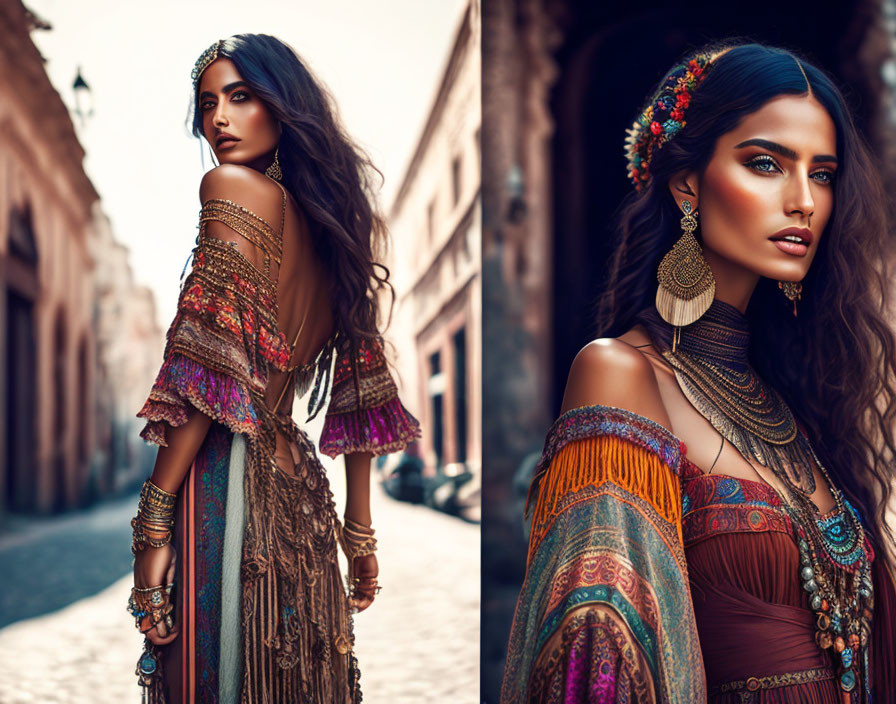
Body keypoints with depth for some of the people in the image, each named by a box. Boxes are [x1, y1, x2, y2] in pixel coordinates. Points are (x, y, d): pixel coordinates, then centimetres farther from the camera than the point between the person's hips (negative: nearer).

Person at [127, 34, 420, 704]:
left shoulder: (233, 187, -7)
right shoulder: (331, 216, 14)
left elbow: (211, 374, -16)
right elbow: (358, 392, 15)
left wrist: (155, 520, -16)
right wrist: (360, 531, 20)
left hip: (229, 479, -8)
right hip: (302, 487, 8)